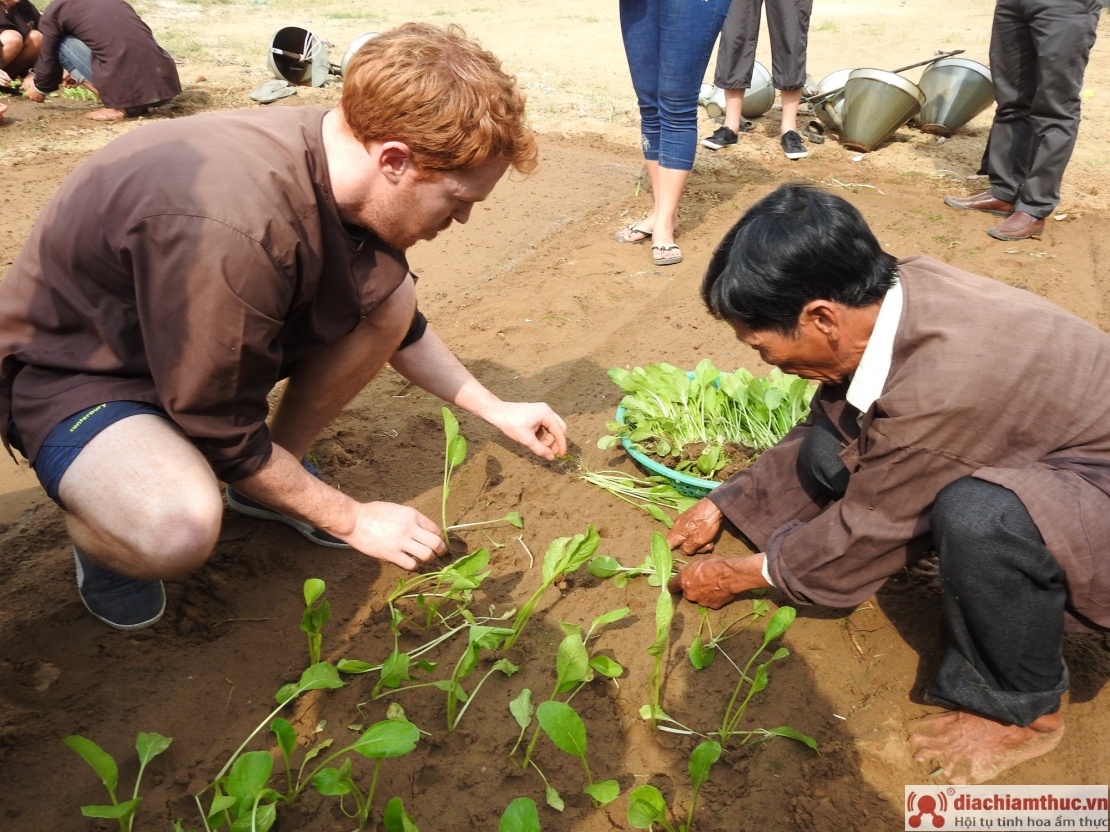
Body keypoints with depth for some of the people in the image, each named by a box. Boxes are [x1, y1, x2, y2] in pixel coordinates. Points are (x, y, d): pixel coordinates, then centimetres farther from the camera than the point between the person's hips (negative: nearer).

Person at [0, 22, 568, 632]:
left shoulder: (338, 155, -13)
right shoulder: (232, 224, -38)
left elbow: (392, 322, 5)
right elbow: (225, 436, -26)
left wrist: (496, 410, 8)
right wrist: (351, 520, -13)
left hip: (210, 336, 8)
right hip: (70, 364, -7)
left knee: (389, 296, -10)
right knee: (177, 530, -37)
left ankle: (269, 479, 7)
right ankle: (99, 530, 1)